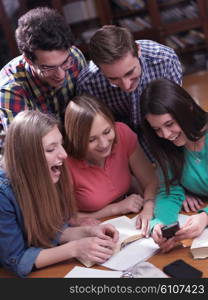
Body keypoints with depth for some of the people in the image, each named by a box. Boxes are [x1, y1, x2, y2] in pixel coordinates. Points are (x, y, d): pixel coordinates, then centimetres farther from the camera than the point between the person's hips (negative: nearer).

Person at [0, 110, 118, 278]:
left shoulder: (46, 179, -7)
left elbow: (53, 230, 5)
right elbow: (17, 261, -21)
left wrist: (87, 231, -12)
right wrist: (74, 248, -26)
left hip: (52, 268, 6)